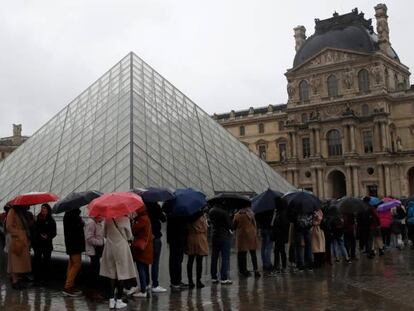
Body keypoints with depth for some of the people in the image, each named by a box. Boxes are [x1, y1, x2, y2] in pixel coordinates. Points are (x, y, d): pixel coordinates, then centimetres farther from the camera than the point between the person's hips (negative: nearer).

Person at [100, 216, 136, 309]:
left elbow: (105, 234, 9)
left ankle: (111, 301, 13)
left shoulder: (107, 219, -2)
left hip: (110, 248, 4)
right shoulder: (125, 219, -13)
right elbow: (129, 236, -3)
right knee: (121, 275, 6)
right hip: (121, 247, -4)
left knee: (111, 275, 11)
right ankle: (119, 301, 10)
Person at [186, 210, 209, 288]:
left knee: (190, 261, 9)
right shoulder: (202, 215, -7)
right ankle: (198, 281, 4)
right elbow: (205, 228, -3)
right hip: (200, 238, -3)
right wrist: (205, 239, 10)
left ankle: (190, 281, 10)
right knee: (199, 261, 1)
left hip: (190, 238, 4)